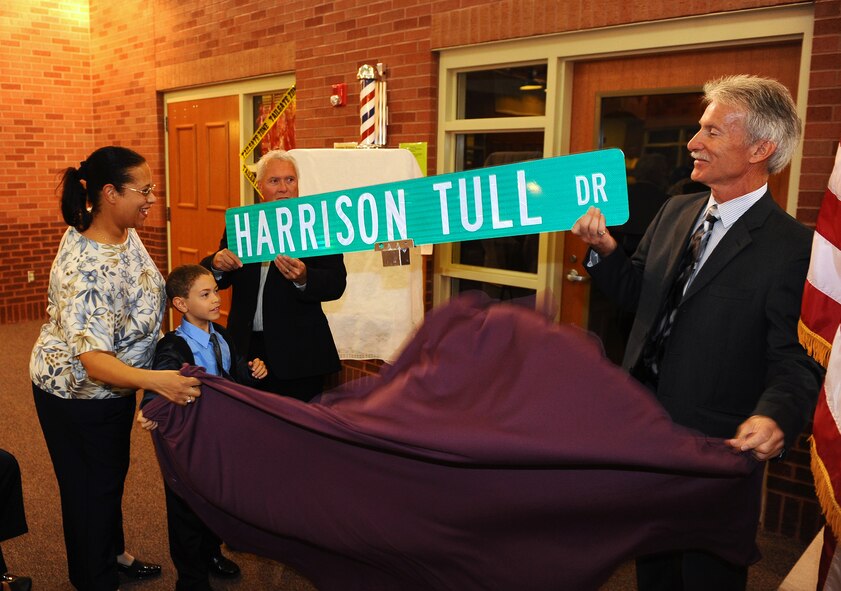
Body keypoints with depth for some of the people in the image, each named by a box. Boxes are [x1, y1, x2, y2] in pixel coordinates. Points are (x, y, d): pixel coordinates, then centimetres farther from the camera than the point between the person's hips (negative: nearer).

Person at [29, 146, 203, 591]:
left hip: (115, 382, 9)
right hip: (77, 393, -8)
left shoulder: (123, 232, -8)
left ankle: (113, 554, 47)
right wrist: (155, 380, -55)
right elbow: (94, 361, -40)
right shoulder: (87, 269, -35)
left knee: (114, 473, 25)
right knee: (90, 487, 11)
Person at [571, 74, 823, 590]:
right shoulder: (676, 212, 3)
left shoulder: (792, 247, -19)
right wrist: (603, 246, -8)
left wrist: (774, 417, -39)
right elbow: (637, 291, 9)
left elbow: (796, 360, -20)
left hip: (716, 449, -6)